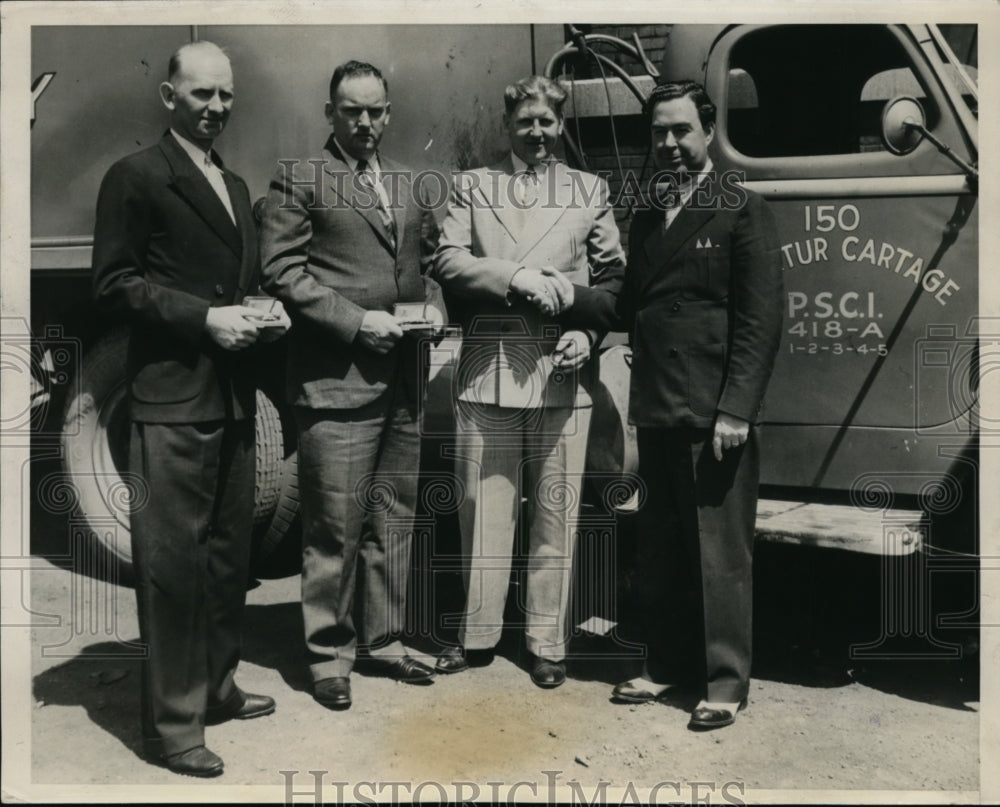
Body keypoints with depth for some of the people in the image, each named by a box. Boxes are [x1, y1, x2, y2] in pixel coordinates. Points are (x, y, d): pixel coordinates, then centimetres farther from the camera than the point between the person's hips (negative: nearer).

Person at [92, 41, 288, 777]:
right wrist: (204, 317, -18)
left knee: (229, 551, 15)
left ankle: (217, 687, 31)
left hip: (233, 395, 8)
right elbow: (114, 283, -10)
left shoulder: (235, 186, 19)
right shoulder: (136, 177, -4)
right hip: (172, 397, -8)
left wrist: (263, 314, 4)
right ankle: (173, 722, 10)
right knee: (173, 558, -2)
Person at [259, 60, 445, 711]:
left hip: (404, 380, 6)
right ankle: (329, 655, 13)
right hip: (335, 379, -6)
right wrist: (357, 320, -14)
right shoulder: (299, 180, 0)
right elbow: (282, 271, -7)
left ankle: (382, 641, 26)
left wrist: (434, 303, 4)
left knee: (395, 520, 12)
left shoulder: (410, 186, 18)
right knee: (336, 526, -2)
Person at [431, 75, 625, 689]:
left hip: (562, 374, 0)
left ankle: (548, 643, 15)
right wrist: (516, 278, -12)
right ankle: (479, 635, 20)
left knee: (556, 513, 3)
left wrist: (588, 332, -7)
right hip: (486, 369, 1)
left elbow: (614, 279, 9)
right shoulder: (472, 186, 14)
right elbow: (448, 262, 0)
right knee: (484, 507, 6)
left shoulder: (591, 191, 13)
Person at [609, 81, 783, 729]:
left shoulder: (744, 213, -2)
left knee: (720, 554, 2)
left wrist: (736, 410, -14)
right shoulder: (646, 221, 17)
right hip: (656, 414, 6)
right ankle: (667, 664, 28)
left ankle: (726, 683, 16)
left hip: (714, 416, -6)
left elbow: (761, 321, -8)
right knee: (659, 552, 14)